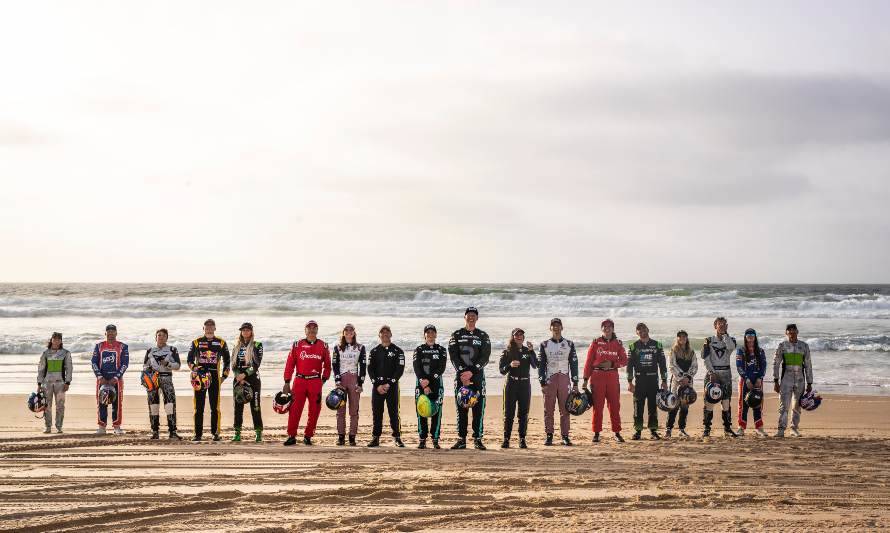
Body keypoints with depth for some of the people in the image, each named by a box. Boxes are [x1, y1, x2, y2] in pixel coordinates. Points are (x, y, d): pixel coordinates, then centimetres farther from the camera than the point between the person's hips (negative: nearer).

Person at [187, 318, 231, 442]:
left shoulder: (221, 343, 9)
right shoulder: (196, 342, 8)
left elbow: (227, 360, 14)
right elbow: (189, 359, 8)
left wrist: (224, 376, 6)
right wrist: (194, 367, -12)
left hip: (215, 377, 0)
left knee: (215, 407, -1)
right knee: (199, 407, 0)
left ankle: (215, 432, 5)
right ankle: (198, 433, 3)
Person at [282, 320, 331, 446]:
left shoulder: (323, 346, 8)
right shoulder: (297, 345, 4)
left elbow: (327, 365, 13)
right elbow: (290, 364, 4)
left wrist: (324, 379, 3)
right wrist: (287, 382, 0)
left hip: (316, 382, 1)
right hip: (299, 381, -1)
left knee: (314, 411, 1)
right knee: (295, 409, -4)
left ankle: (308, 436, 12)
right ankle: (291, 436, 2)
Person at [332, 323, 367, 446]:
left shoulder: (360, 347, 7)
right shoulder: (337, 347, 8)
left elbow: (363, 366, 4)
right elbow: (335, 365, 4)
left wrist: (360, 383, -4)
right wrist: (337, 381, -7)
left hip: (354, 380, 0)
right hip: (341, 379, 0)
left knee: (354, 411, -2)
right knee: (340, 410, -1)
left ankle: (352, 437, 0)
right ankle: (341, 436, 2)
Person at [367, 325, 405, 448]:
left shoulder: (398, 351, 5)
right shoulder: (374, 351, 11)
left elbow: (400, 369, -3)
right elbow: (370, 369, 5)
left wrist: (388, 384, -11)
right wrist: (377, 385, -8)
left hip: (392, 385, -2)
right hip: (377, 385, 2)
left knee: (394, 412, -4)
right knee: (377, 413, 2)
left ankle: (397, 437, -1)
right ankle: (375, 438, 6)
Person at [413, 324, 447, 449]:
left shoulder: (441, 350, 9)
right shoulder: (419, 350, 9)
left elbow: (441, 368, -3)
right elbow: (417, 368, -2)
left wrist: (429, 380, -14)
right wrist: (424, 385, -14)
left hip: (437, 384, 0)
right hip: (421, 384, 0)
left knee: (436, 412, -4)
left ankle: (435, 439, -1)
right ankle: (422, 439, 1)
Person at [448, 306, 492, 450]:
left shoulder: (483, 336, 8)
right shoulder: (456, 335, 9)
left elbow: (485, 358, -3)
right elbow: (453, 356, -1)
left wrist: (471, 372, -14)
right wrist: (463, 374, -13)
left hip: (477, 375, 0)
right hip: (460, 376, 0)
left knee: (478, 408, -4)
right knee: (461, 408, 0)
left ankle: (477, 439, -1)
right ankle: (461, 439, 3)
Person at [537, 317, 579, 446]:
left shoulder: (569, 344, 10)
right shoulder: (544, 345, 8)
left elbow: (574, 364, 10)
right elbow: (541, 364, 5)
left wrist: (575, 383, 4)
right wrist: (542, 383, -4)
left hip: (564, 379, 1)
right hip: (549, 380, -1)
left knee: (565, 410, -2)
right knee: (548, 410, -1)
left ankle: (565, 436, 1)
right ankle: (549, 436, 4)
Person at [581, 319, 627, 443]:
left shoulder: (618, 343, 8)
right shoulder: (596, 343, 3)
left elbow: (624, 360, 7)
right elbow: (589, 361, 2)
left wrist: (612, 364, -10)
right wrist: (585, 379, -2)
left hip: (612, 376, 1)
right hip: (597, 376, -1)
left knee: (614, 405, 2)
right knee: (597, 405, 0)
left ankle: (617, 433, 8)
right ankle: (596, 433, 6)